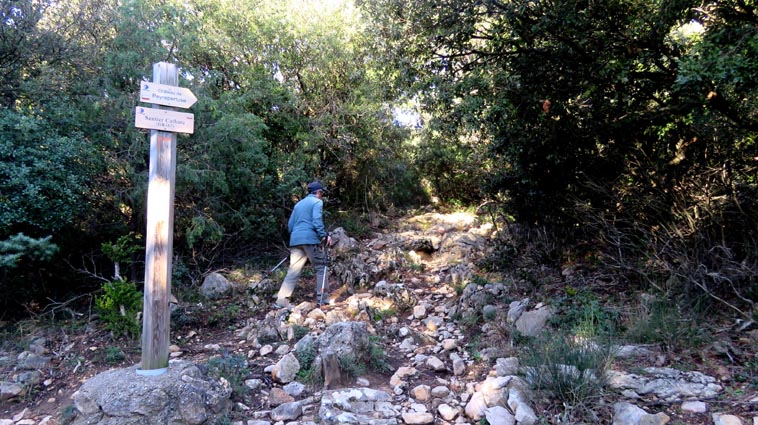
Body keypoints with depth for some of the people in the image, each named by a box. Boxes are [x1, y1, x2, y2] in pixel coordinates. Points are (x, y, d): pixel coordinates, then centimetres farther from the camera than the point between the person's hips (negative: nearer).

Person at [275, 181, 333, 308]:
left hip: (295, 240, 7)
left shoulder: (298, 204, 24)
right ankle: (323, 299, 4)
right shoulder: (317, 202, 2)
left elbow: (290, 224, 22)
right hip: (310, 239, -6)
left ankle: (281, 301, -3)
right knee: (321, 268, 5)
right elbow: (317, 221, -13)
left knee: (293, 272, 4)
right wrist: (325, 236, -10)